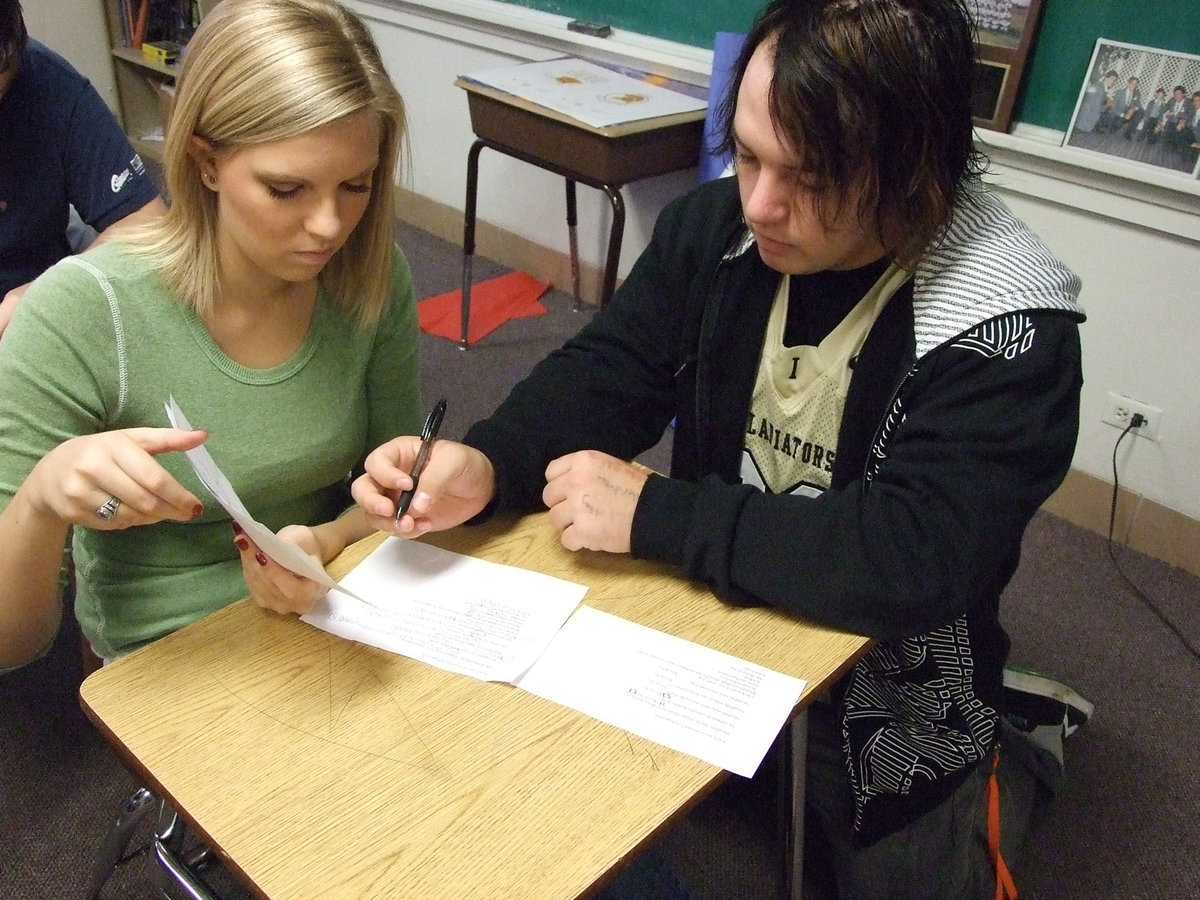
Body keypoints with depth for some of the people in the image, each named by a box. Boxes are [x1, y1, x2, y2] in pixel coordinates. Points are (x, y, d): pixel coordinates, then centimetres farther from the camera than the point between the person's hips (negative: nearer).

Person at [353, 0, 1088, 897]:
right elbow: (606, 373, -7)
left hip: (890, 714, -3)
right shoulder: (716, 225, -11)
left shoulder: (1006, 330, -26)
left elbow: (912, 559, -34)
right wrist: (484, 465, -27)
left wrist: (654, 513, -33)